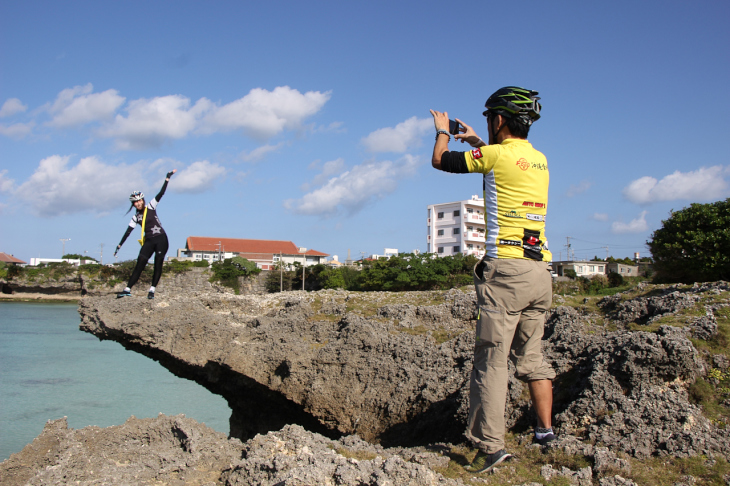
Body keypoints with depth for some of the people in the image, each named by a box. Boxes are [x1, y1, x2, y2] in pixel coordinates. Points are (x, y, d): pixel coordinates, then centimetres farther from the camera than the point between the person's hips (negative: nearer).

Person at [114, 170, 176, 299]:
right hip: (149, 241, 2)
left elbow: (161, 193, -4)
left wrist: (167, 178, -9)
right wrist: (119, 246, 4)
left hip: (161, 239, -2)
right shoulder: (136, 217, 8)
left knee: (158, 265, -5)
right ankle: (128, 289, -5)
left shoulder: (151, 207, 2)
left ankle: (152, 290, 1)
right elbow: (128, 232, 8)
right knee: (139, 264, -6)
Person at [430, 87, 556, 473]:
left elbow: (440, 161, 4)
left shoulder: (496, 155, -9)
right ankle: (545, 429, 27)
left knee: (492, 360, -3)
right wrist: (477, 142, 42)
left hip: (506, 269, -7)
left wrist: (442, 130, 23)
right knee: (531, 355, 19)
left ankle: (490, 446, -1)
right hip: (540, 271, 8)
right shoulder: (539, 160, 13)